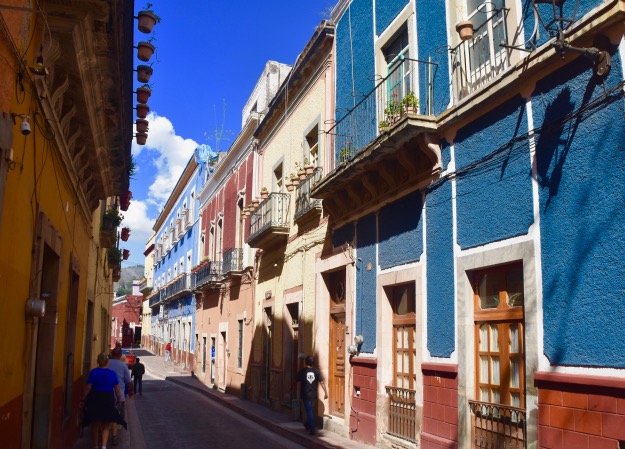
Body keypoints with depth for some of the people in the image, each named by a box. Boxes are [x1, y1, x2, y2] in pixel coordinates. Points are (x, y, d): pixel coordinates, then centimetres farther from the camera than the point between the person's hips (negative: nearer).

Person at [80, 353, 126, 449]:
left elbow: (88, 388, -7)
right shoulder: (112, 373, -3)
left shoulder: (93, 372, -5)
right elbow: (117, 389, -2)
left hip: (94, 399, 0)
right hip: (108, 400, 0)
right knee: (106, 426, 11)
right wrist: (119, 400, 10)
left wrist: (83, 400, 3)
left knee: (95, 425, 17)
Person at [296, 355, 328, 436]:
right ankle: (308, 425, 37)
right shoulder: (316, 371, -1)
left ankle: (312, 429, -8)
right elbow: (322, 382, -3)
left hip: (305, 395, -3)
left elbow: (297, 381, 0)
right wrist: (326, 393, 2)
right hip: (313, 395, 4)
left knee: (309, 411, -1)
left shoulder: (302, 371, -7)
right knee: (310, 410, 22)